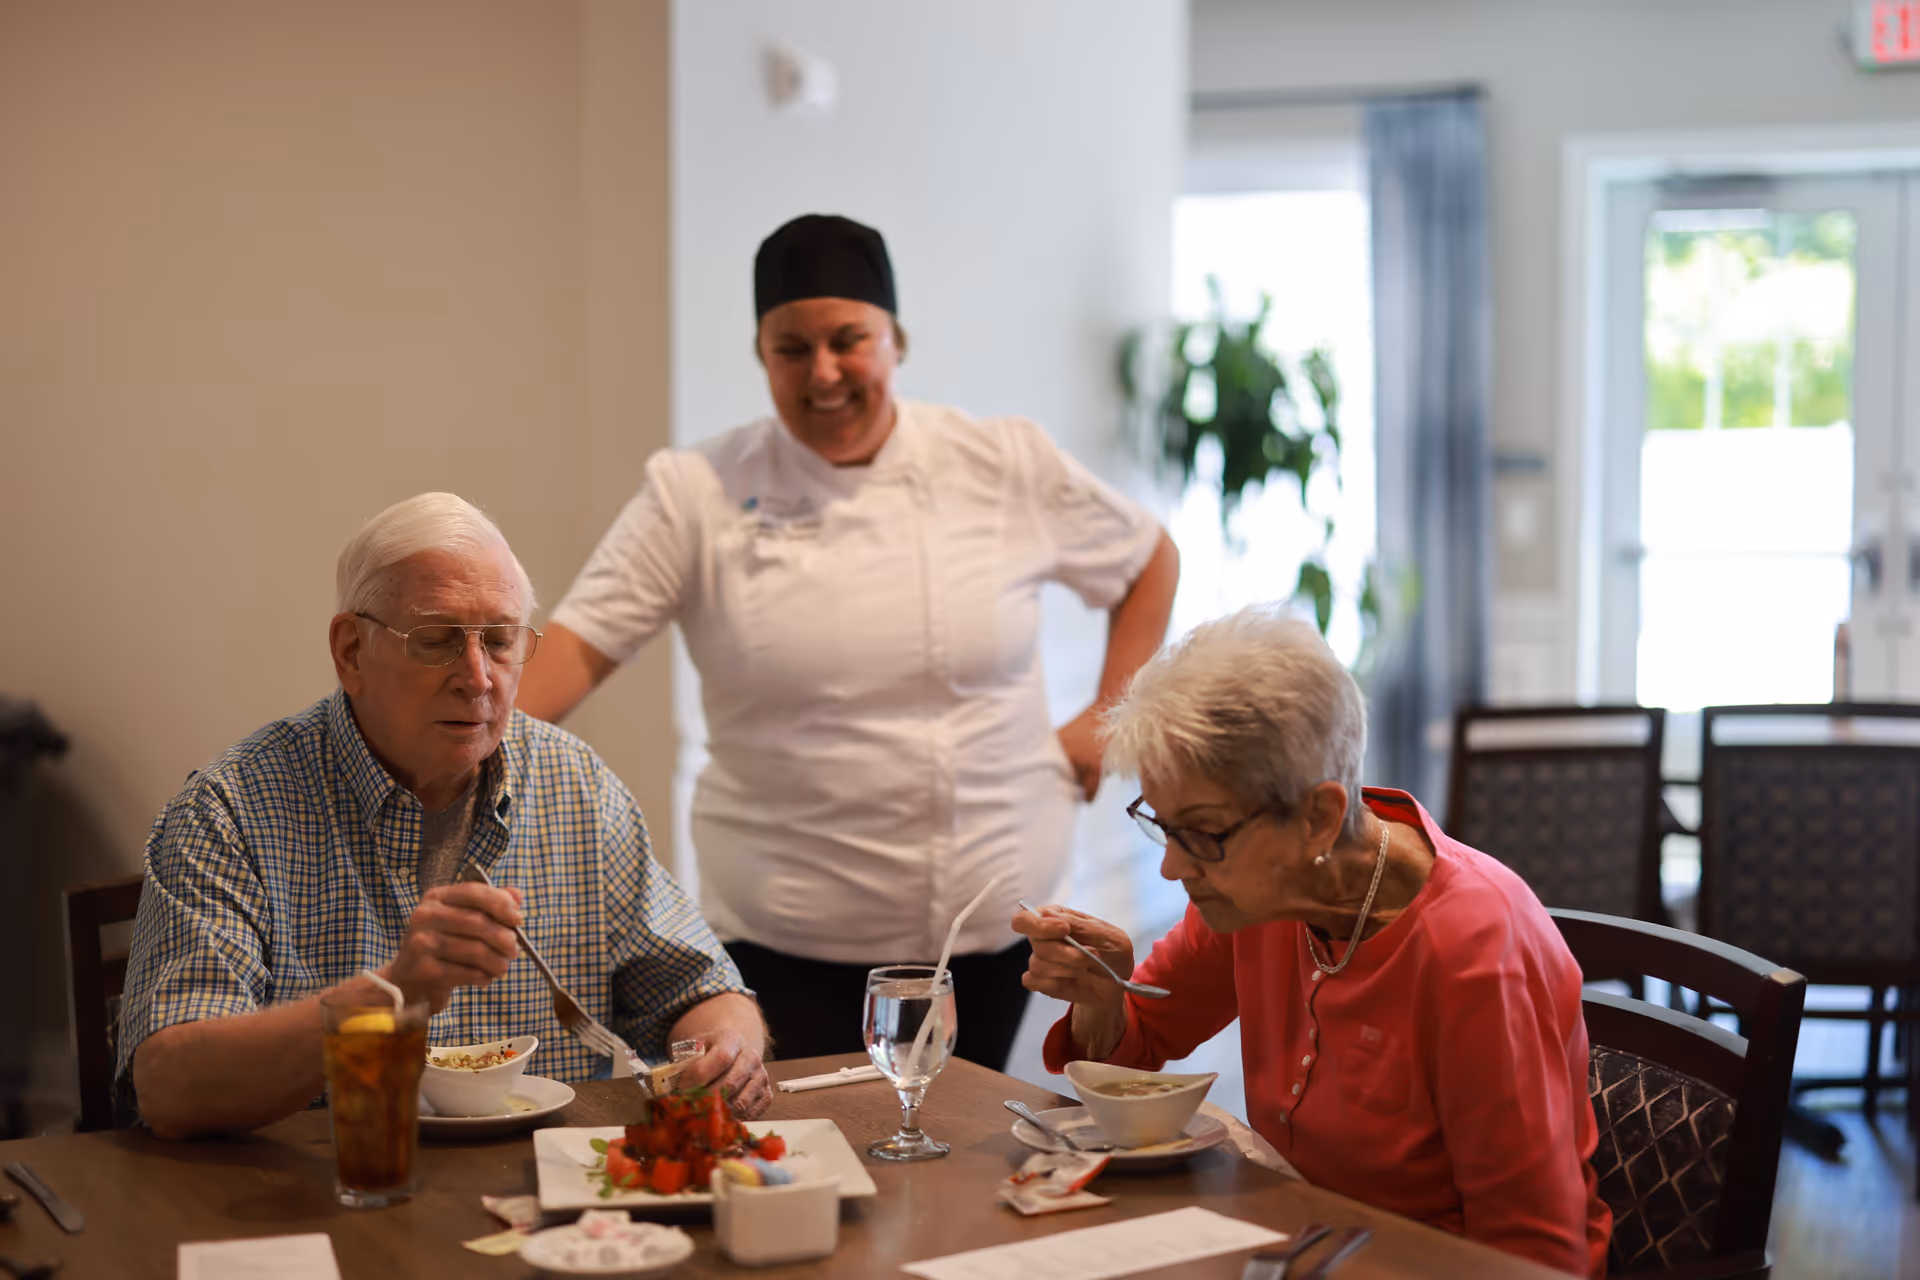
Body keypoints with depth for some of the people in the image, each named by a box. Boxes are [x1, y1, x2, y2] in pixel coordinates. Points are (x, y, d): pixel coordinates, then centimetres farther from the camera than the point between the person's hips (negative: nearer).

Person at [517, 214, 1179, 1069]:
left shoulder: (1009, 468, -1)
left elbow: (1149, 560, 13)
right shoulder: (698, 494, -4)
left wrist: (1109, 719, 5)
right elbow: (580, 643, -9)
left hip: (993, 921, 2)